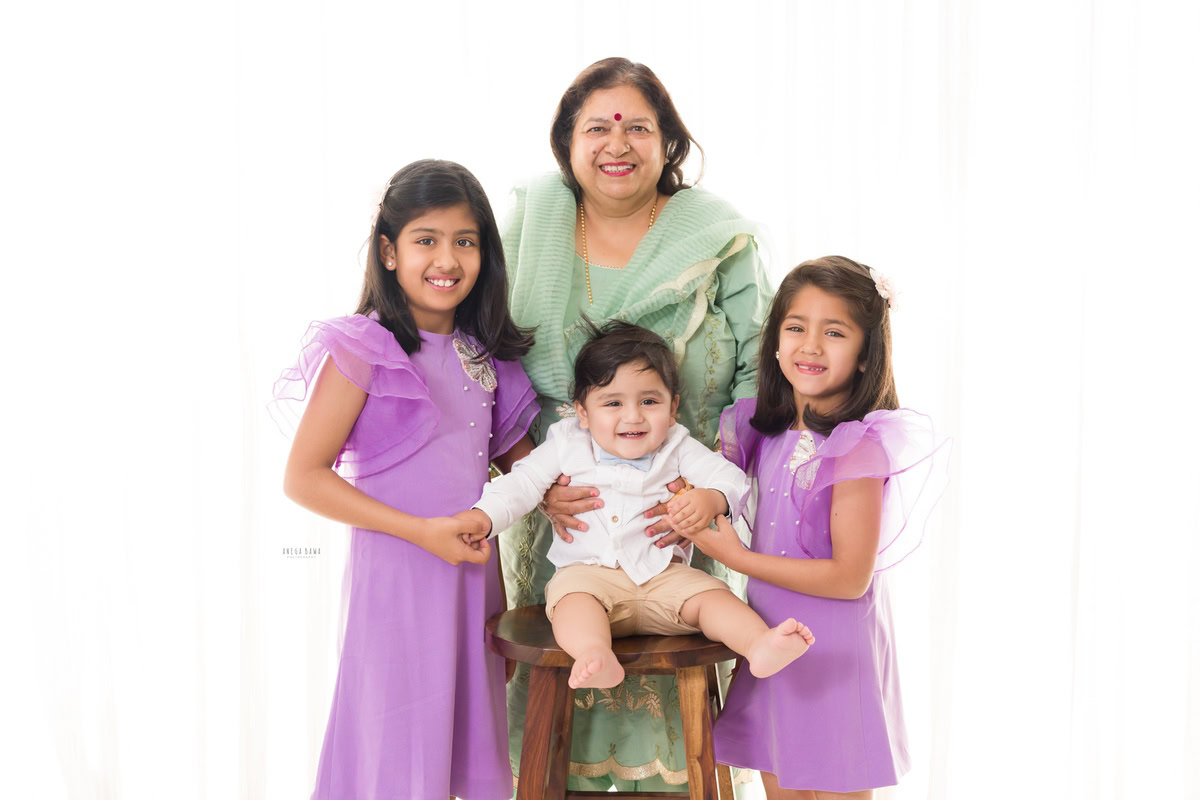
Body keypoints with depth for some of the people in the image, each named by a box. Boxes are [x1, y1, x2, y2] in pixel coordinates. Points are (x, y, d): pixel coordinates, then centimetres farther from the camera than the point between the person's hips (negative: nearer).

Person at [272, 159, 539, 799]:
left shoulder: (482, 352, 8)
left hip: (474, 571, 6)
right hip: (397, 575, -6)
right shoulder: (362, 350, -11)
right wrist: (421, 530, -18)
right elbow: (303, 477, -13)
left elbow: (514, 450, 21)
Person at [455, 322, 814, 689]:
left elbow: (730, 477, -1)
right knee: (574, 597, -34)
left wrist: (711, 499, -25)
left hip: (663, 573, 2)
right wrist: (482, 515, -14)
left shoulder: (678, 449, 5)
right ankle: (595, 657, -58)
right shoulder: (566, 446, 5)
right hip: (588, 572, -2)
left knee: (711, 596, -22)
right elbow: (523, 483, 4)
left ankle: (761, 645, -40)